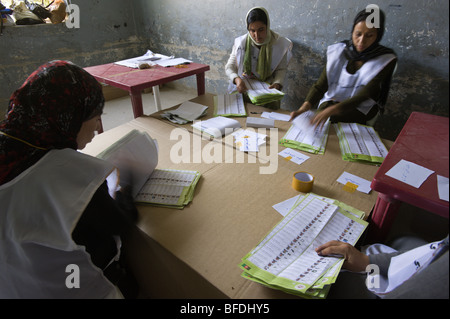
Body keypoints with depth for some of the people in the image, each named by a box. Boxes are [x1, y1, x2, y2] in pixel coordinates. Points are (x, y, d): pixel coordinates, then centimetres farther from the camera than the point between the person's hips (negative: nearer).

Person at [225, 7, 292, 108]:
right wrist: (237, 79, -22)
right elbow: (229, 67, 0)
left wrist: (277, 83, -16)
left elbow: (281, 69, 5)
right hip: (242, 89, 0)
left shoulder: (280, 44, -5)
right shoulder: (240, 43, -6)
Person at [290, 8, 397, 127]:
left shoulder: (386, 59, -10)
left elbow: (364, 96, -21)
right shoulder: (338, 52, -4)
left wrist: (332, 109, -38)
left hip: (361, 111, -2)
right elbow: (320, 85, -11)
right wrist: (304, 107, -31)